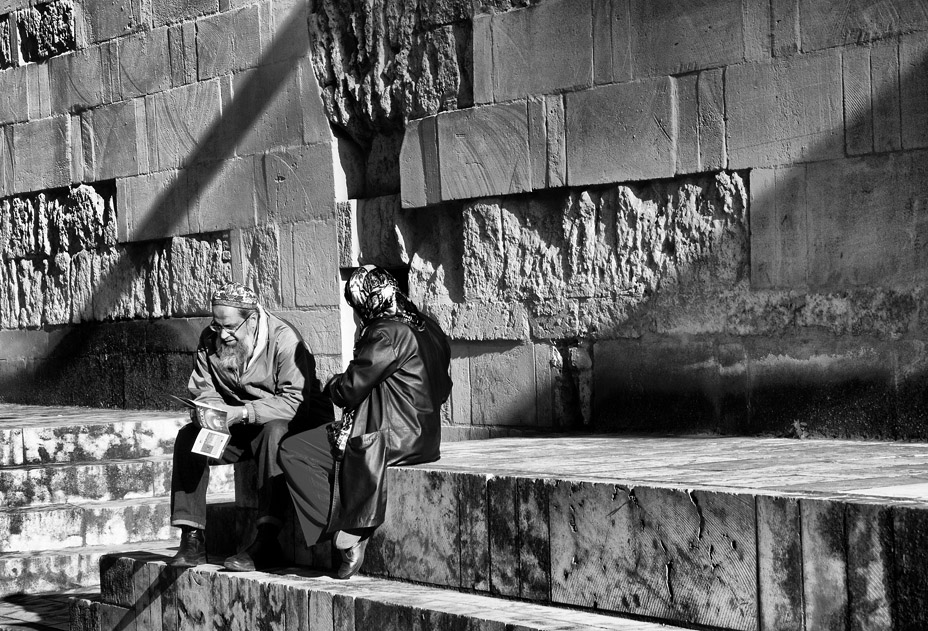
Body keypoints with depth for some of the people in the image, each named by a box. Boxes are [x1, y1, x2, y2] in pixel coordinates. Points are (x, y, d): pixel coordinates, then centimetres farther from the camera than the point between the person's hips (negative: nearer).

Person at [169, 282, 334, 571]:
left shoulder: (284, 338, -20)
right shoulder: (210, 340, -1)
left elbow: (295, 402, -27)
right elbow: (203, 391, 4)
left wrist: (243, 413, -34)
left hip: (295, 425, -6)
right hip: (240, 429, 6)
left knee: (275, 432, -38)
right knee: (188, 437, -15)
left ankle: (267, 542, -40)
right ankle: (192, 537, -14)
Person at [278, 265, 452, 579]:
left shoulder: (387, 334, -16)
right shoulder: (425, 326, 11)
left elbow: (350, 389, -15)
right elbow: (443, 388, 19)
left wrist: (332, 384, 10)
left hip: (394, 438, -10)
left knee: (292, 451, -5)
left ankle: (347, 536, -9)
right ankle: (352, 531, 9)